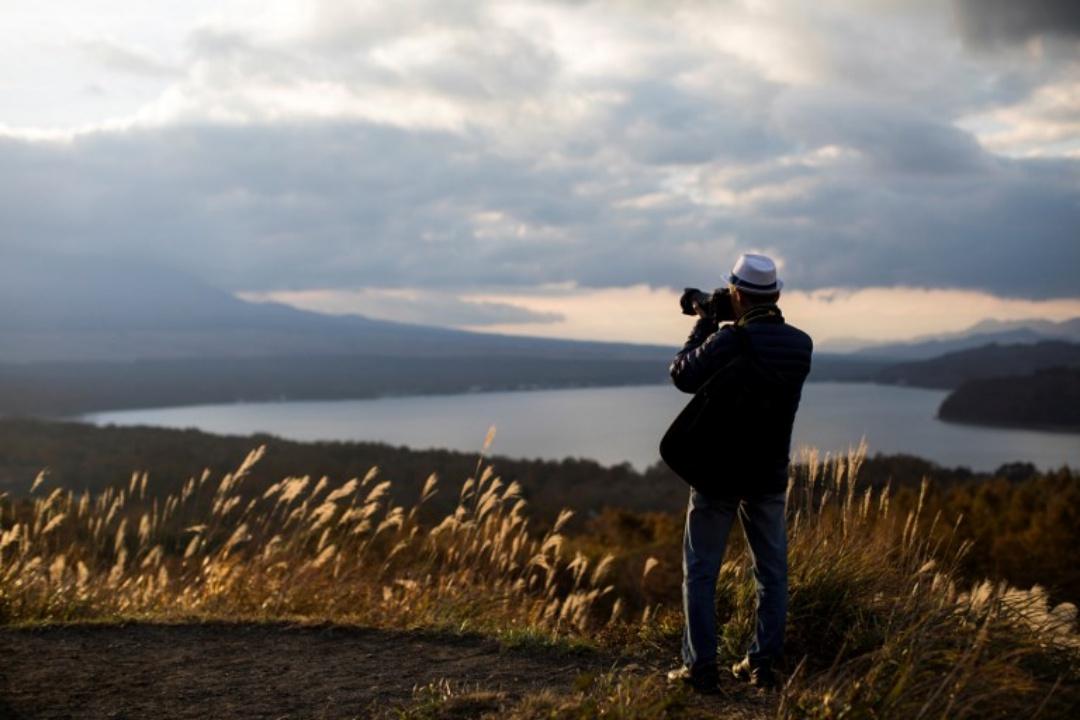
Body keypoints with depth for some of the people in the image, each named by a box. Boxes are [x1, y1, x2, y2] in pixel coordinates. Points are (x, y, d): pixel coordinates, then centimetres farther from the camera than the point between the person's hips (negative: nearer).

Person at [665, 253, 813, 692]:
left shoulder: (729, 340, -18)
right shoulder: (801, 345, -1)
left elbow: (682, 376, -5)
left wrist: (703, 325, 4)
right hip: (770, 475, 5)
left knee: (700, 571, 4)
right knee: (771, 571, 13)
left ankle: (700, 668, 4)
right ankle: (763, 664, 16)